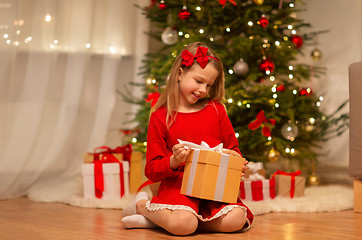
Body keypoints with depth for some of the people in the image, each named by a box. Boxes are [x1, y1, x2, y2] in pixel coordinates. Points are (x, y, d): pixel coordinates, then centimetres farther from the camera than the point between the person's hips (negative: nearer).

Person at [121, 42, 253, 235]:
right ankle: (142, 205, 1)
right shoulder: (160, 117, 1)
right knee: (183, 224, -33)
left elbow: (233, 149, 19)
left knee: (236, 219, -24)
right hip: (177, 185, -5)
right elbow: (152, 171, 1)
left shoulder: (216, 109, 12)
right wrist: (173, 162, -19)